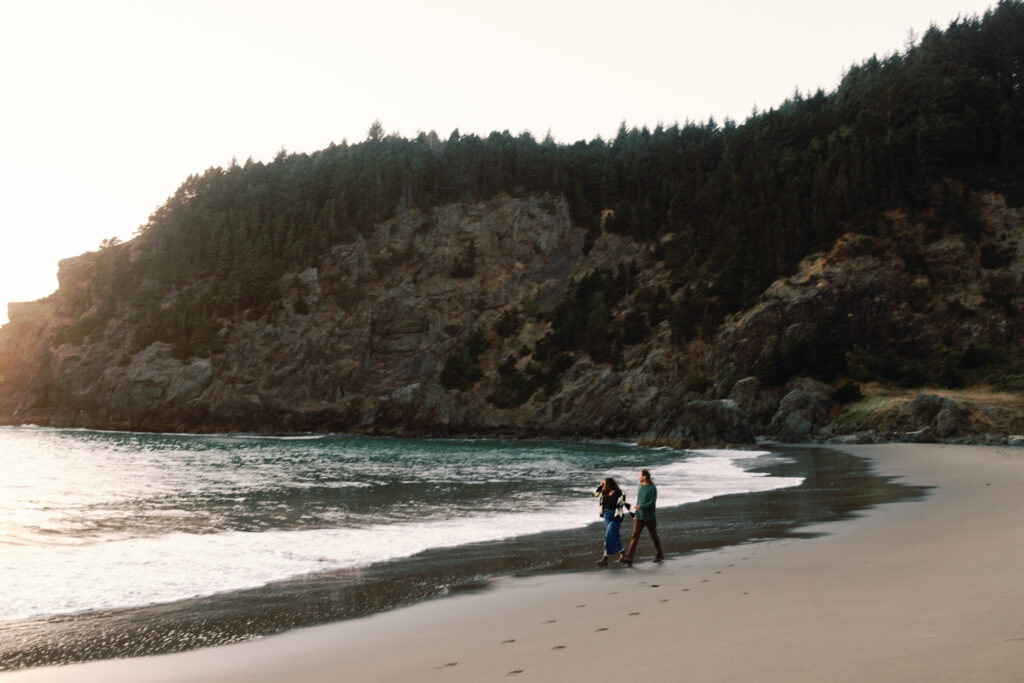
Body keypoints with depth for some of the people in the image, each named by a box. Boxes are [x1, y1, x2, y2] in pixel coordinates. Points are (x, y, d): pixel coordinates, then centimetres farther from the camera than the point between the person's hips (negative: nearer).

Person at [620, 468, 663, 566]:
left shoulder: (653, 488, -12)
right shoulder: (641, 487, 8)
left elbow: (653, 503, -19)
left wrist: (640, 507, -27)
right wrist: (635, 515, 20)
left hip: (650, 518, -5)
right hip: (639, 517, 5)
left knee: (654, 536, 11)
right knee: (634, 536, -7)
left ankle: (659, 555, 35)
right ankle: (628, 559, -15)